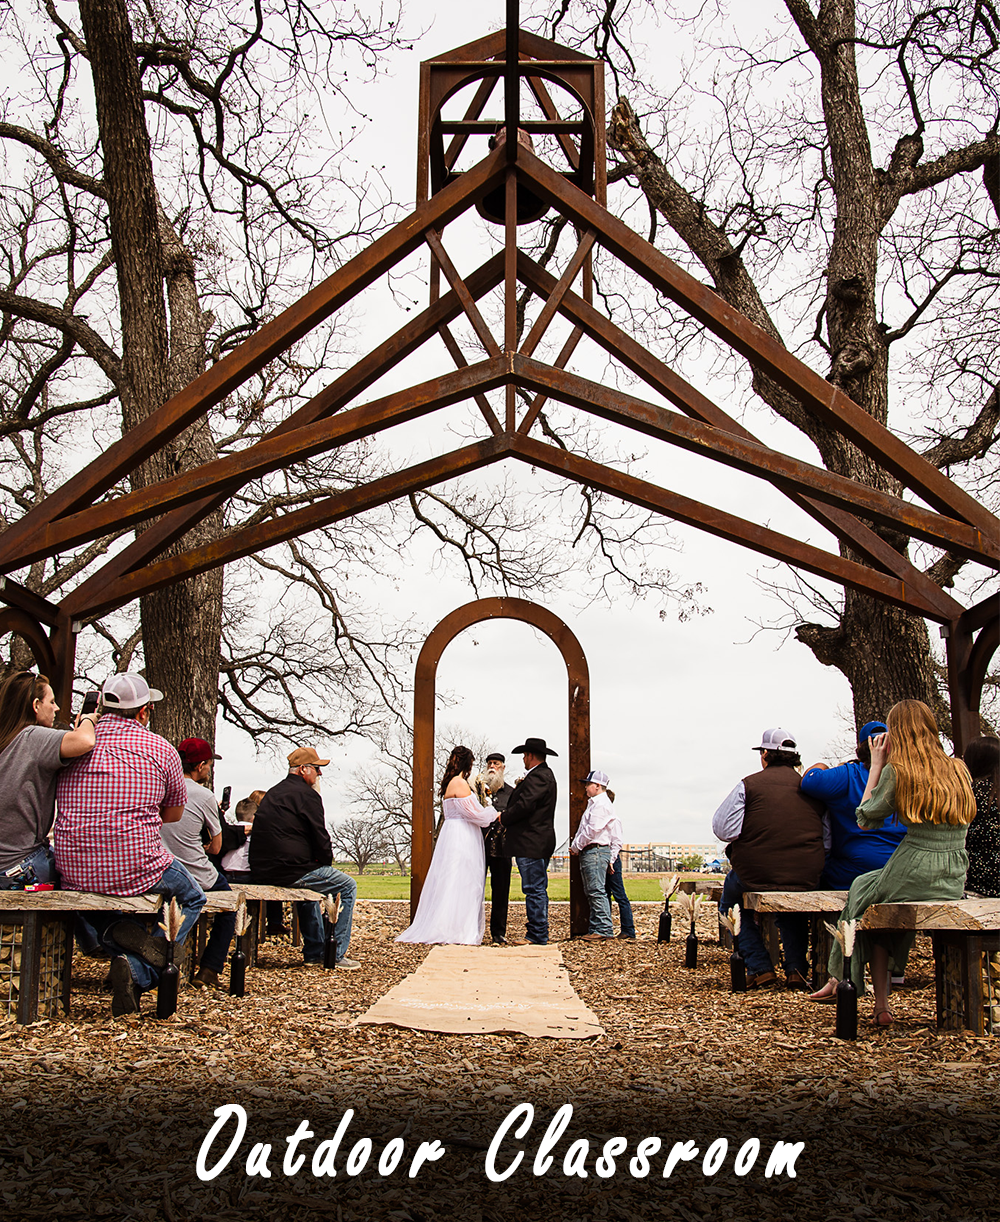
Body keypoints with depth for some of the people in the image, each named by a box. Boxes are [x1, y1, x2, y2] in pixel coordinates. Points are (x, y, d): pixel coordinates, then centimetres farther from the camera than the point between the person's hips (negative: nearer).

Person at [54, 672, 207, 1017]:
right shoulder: (161, 749, -3)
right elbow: (174, 814, 13)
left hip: (73, 872, 4)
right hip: (137, 870, -4)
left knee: (91, 900, 40)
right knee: (192, 898, 25)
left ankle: (118, 934, 5)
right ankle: (139, 973, 3)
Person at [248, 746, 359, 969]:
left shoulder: (273, 792, 21)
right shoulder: (306, 794, -8)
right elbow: (321, 838, -11)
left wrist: (320, 866, 20)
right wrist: (326, 863, 9)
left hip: (262, 871, 9)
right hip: (289, 870, -9)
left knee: (309, 883, 36)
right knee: (347, 886, 4)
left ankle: (313, 954, 34)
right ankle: (336, 955, 4)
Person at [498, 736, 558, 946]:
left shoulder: (538, 776, -15)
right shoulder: (544, 774, 19)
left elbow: (525, 805, -23)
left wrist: (504, 819, -9)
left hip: (531, 844, -11)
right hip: (539, 842, 11)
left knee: (535, 890, -8)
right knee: (537, 889, 13)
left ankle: (538, 938, -5)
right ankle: (536, 935, 18)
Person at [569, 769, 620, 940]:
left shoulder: (601, 804, -9)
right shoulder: (595, 803, 23)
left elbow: (592, 830, -17)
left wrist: (575, 847, -7)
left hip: (595, 851, -11)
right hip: (589, 853, 11)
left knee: (597, 891, -11)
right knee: (592, 893, 10)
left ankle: (604, 930, -11)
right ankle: (595, 929, 12)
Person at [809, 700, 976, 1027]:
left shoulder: (896, 772, -9)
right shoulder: (959, 770, 6)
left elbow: (864, 819, 4)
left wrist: (876, 765, 9)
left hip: (915, 875, -5)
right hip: (955, 882, 5)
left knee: (864, 890, 25)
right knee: (882, 887, 28)